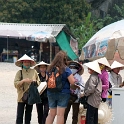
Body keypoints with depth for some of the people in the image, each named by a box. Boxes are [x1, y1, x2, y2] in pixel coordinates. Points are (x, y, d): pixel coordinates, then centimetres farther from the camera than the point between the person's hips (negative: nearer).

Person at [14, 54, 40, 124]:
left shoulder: (34, 72, 6)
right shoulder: (19, 72, -2)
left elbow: (38, 81, 17)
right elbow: (16, 84, -9)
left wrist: (35, 82, -5)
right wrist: (23, 80, -22)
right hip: (22, 97, -3)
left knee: (28, 114, 11)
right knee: (20, 114, -6)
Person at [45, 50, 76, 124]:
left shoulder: (50, 68, 2)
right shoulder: (66, 69, -13)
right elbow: (72, 82, -14)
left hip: (51, 93, 5)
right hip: (63, 93, -5)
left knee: (51, 114, 14)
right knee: (60, 114, 0)